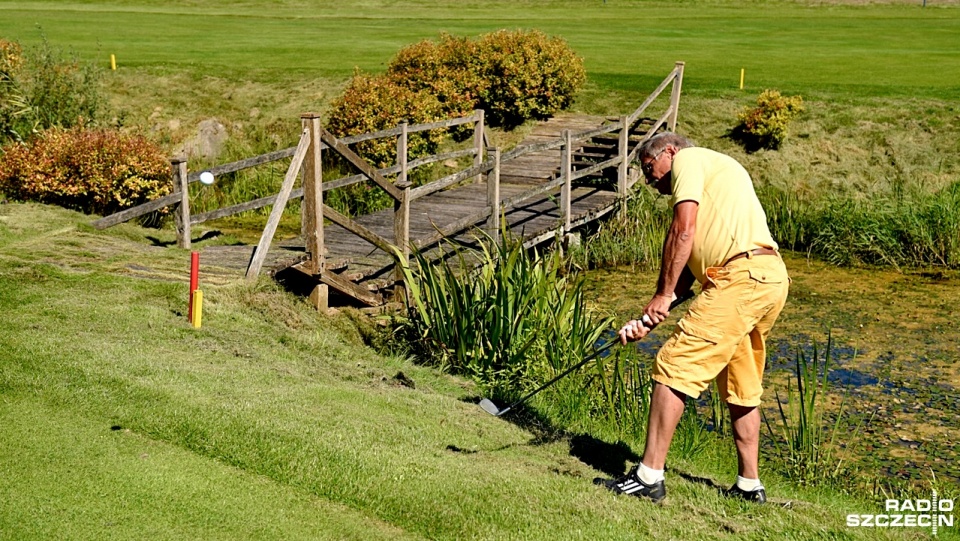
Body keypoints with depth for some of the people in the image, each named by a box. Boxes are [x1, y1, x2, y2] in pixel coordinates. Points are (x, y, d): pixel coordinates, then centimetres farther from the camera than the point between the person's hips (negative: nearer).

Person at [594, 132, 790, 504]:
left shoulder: (688, 159, 4)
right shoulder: (711, 176, 30)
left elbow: (682, 233, -9)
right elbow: (689, 268, 22)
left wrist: (662, 295, -4)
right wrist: (648, 320, 15)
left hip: (740, 277, -10)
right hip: (771, 280, 10)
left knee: (673, 367, -7)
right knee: (741, 387, 19)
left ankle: (649, 477, -6)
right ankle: (749, 485, 28)